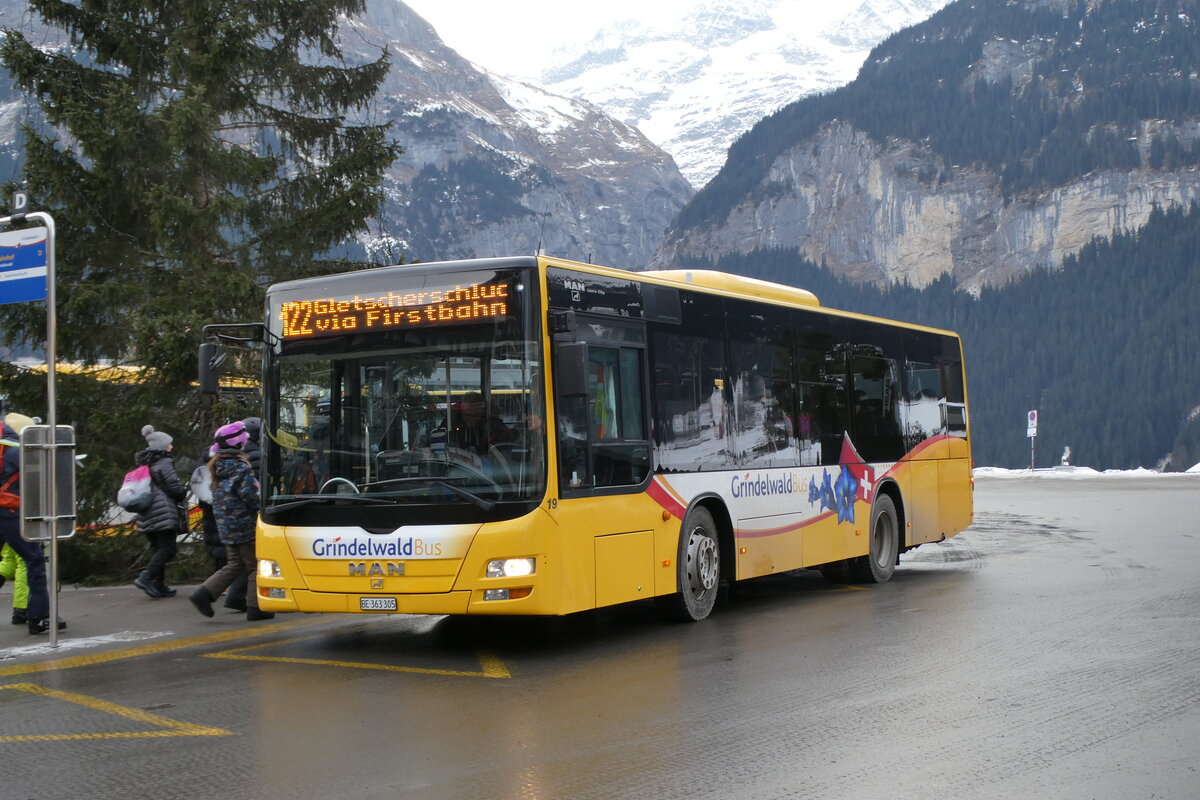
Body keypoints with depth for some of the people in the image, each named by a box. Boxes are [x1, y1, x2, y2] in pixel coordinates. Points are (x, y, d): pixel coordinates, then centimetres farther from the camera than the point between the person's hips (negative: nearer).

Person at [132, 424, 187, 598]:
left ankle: (158, 585, 9)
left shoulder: (145, 465, 19)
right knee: (167, 548, -9)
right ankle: (146, 577, -21)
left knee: (157, 548, 12)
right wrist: (184, 491, 10)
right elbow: (174, 486, -13)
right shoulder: (163, 463, -8)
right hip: (164, 512, -9)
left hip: (147, 515, 9)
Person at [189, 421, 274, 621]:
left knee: (235, 565, 17)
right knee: (256, 565, 3)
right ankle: (254, 607, 5)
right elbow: (251, 495, -19)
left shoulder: (217, 466, 11)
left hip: (226, 525, 8)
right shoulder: (240, 467, -16)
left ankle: (204, 593, 5)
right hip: (245, 525, -8)